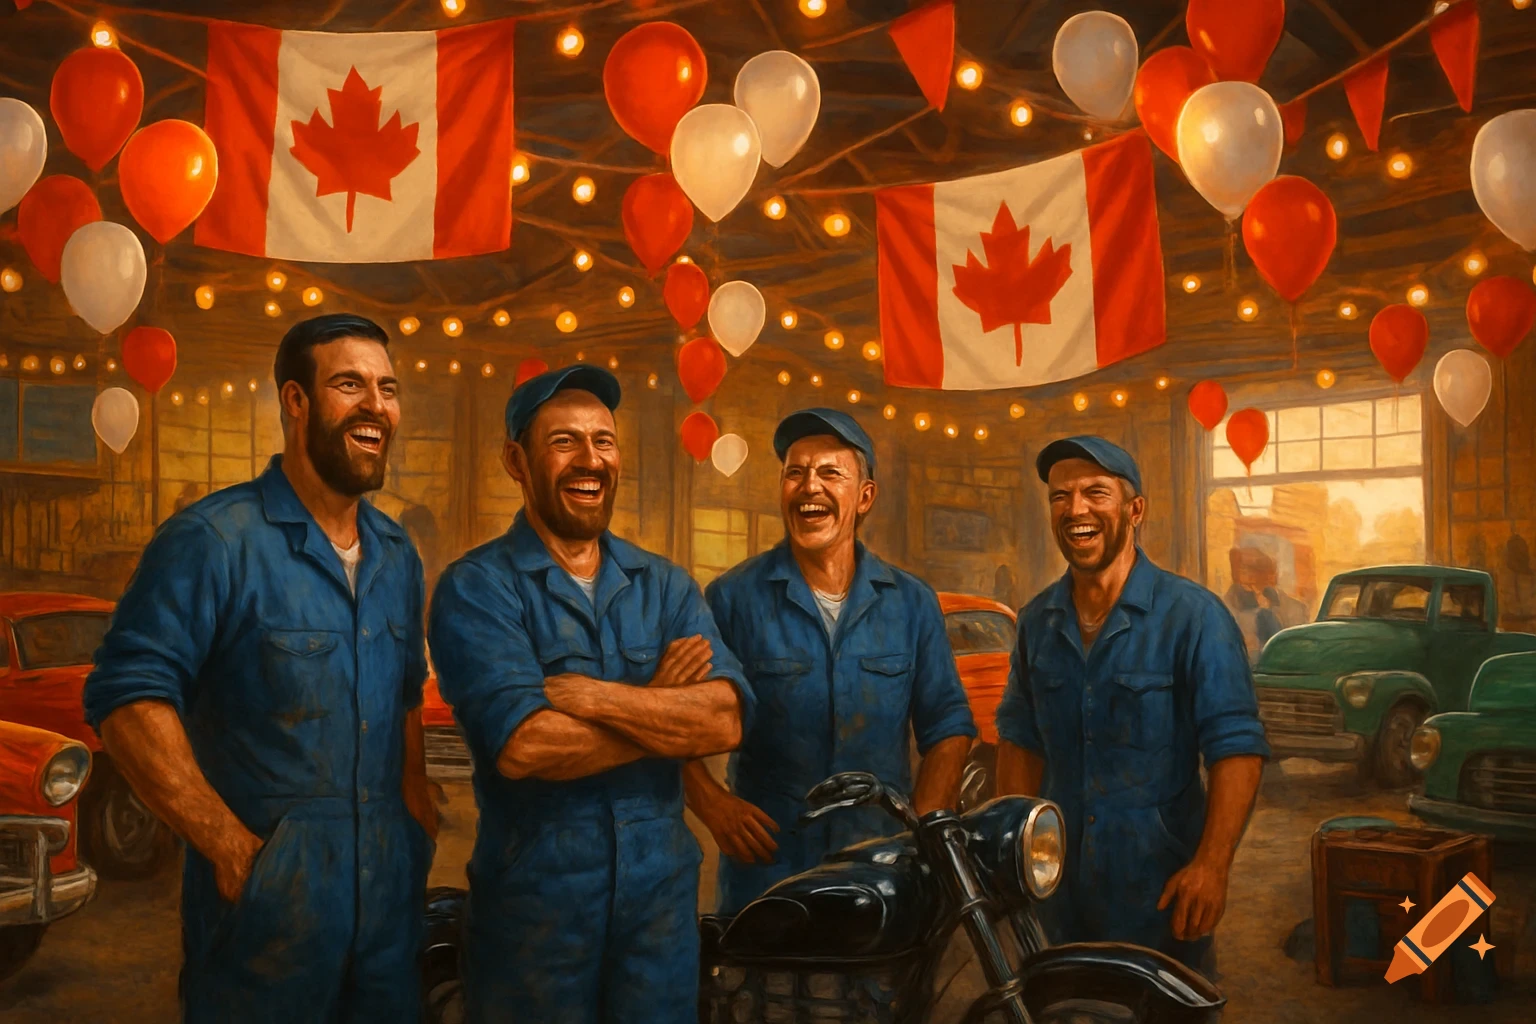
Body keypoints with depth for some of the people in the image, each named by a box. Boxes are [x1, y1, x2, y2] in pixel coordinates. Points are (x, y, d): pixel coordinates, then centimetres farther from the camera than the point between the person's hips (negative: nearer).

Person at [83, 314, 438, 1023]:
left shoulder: (396, 555, 10)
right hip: (264, 905, -6)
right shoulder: (214, 540, -12)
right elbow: (127, 699, -18)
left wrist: (416, 812, 6)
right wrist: (232, 847, -19)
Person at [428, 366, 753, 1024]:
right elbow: (522, 744, -22)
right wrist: (660, 706, -11)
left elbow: (727, 719, -9)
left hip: (662, 894, 4)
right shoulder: (476, 589, -8)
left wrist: (588, 694, -19)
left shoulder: (665, 586, 6)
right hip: (531, 905, -4)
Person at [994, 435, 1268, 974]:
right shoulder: (1037, 620, 5)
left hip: (1161, 885, -4)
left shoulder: (1192, 615, -11)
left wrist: (1211, 865, -22)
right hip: (1061, 885, 5)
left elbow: (1237, 747, -14)